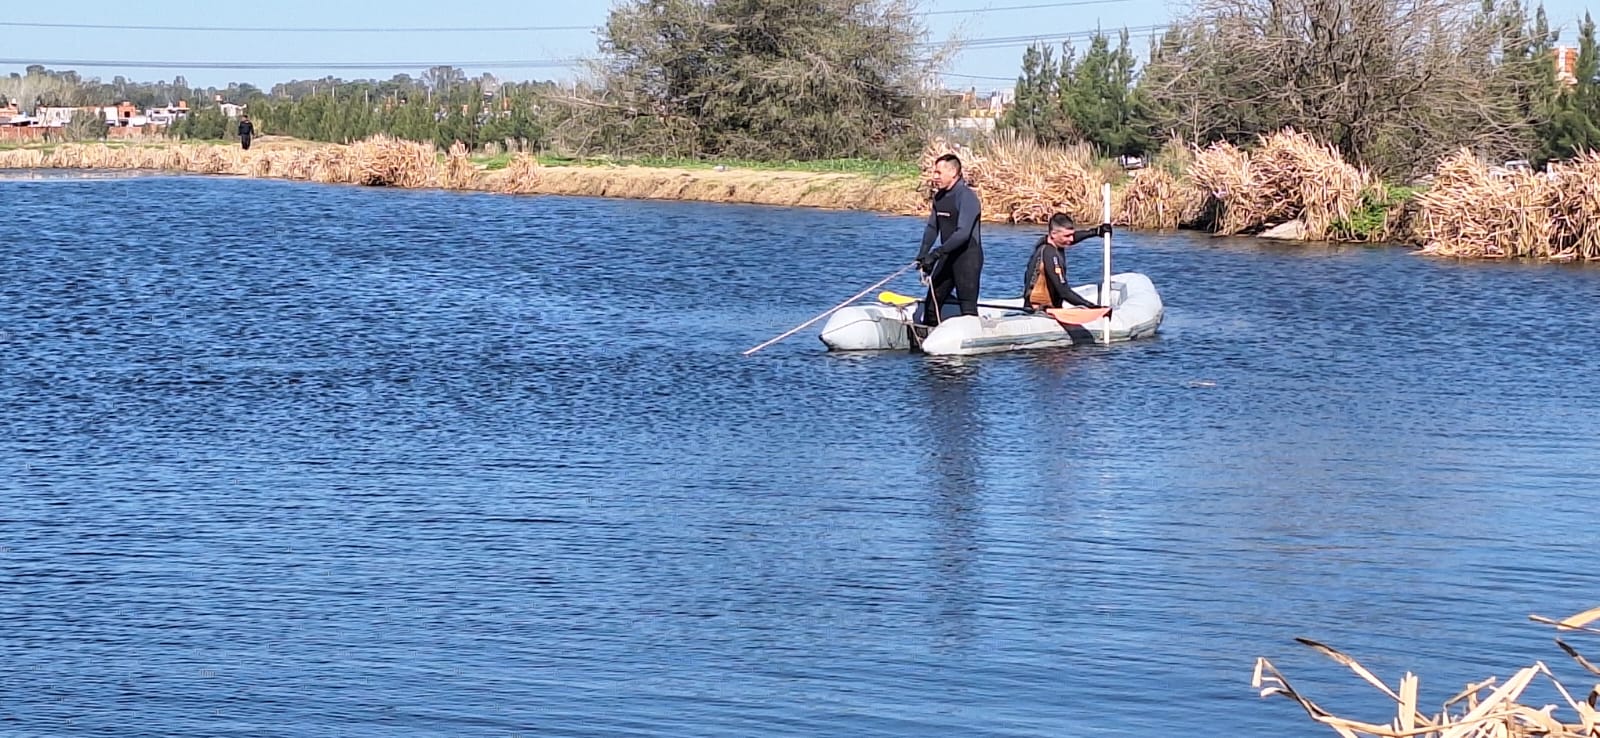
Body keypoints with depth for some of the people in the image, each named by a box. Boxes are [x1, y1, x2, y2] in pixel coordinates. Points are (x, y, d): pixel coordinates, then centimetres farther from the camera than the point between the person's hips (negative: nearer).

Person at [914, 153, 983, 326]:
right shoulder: (939, 197, 9)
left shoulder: (967, 197, -17)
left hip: (968, 256, -9)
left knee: (968, 306, -9)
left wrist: (937, 253, -29)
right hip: (948, 257, 9)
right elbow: (932, 227, 12)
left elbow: (963, 233, -25)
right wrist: (923, 254, -3)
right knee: (932, 301, 10)